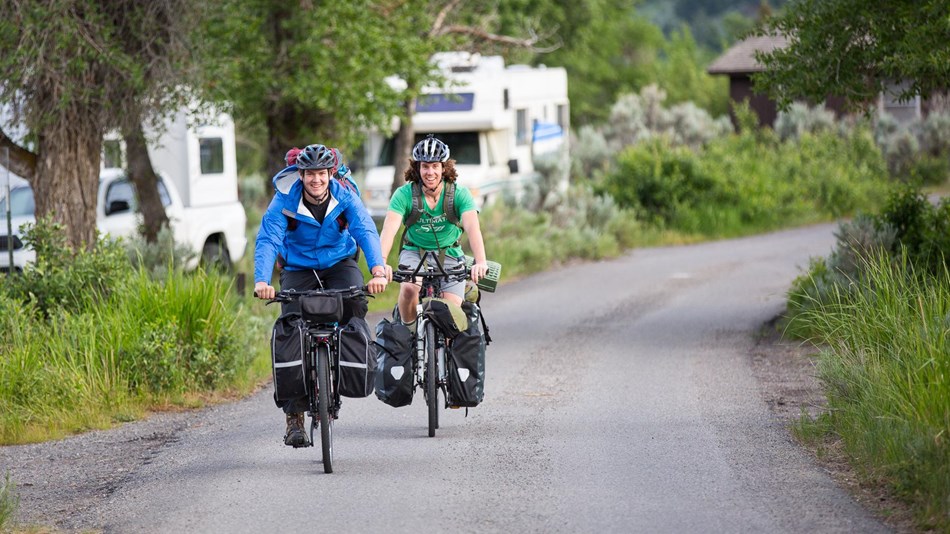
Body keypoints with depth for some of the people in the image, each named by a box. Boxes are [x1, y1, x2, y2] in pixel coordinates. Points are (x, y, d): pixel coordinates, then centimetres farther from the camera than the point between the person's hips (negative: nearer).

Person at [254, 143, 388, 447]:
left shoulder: (344, 197, -16)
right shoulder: (285, 202, -19)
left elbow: (366, 232, -29)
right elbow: (267, 241, -29)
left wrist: (378, 271, -48)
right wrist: (262, 281, -47)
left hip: (339, 263, 0)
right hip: (299, 269, 0)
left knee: (355, 303, -32)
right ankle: (294, 416, -10)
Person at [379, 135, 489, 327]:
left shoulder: (459, 194, -15)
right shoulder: (405, 194, -16)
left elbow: (472, 228, -29)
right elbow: (389, 228, -28)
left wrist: (481, 262, -48)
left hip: (449, 254, 0)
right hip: (414, 252, 0)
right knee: (409, 288, -32)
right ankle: (407, 329, -5)